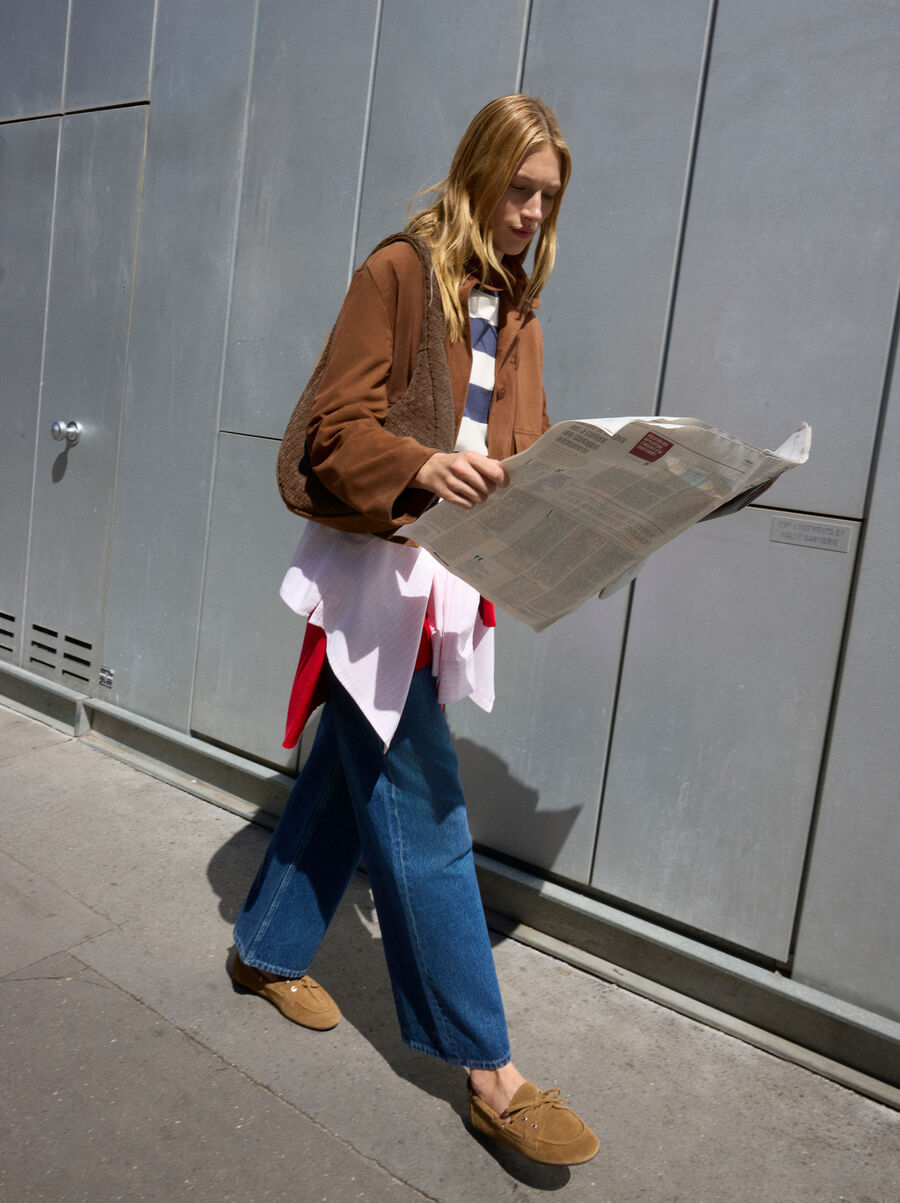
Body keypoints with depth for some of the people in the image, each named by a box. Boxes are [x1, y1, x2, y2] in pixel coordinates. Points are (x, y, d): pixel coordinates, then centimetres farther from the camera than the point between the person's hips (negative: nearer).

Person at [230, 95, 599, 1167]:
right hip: (377, 569, -7)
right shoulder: (398, 272, -6)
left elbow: (531, 454, 14)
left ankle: (268, 952, 38)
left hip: (456, 585, 8)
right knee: (425, 820, -4)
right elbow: (336, 429, -12)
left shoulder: (518, 311, 16)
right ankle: (489, 1075, 6)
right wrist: (420, 468, -31)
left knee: (350, 776, 17)